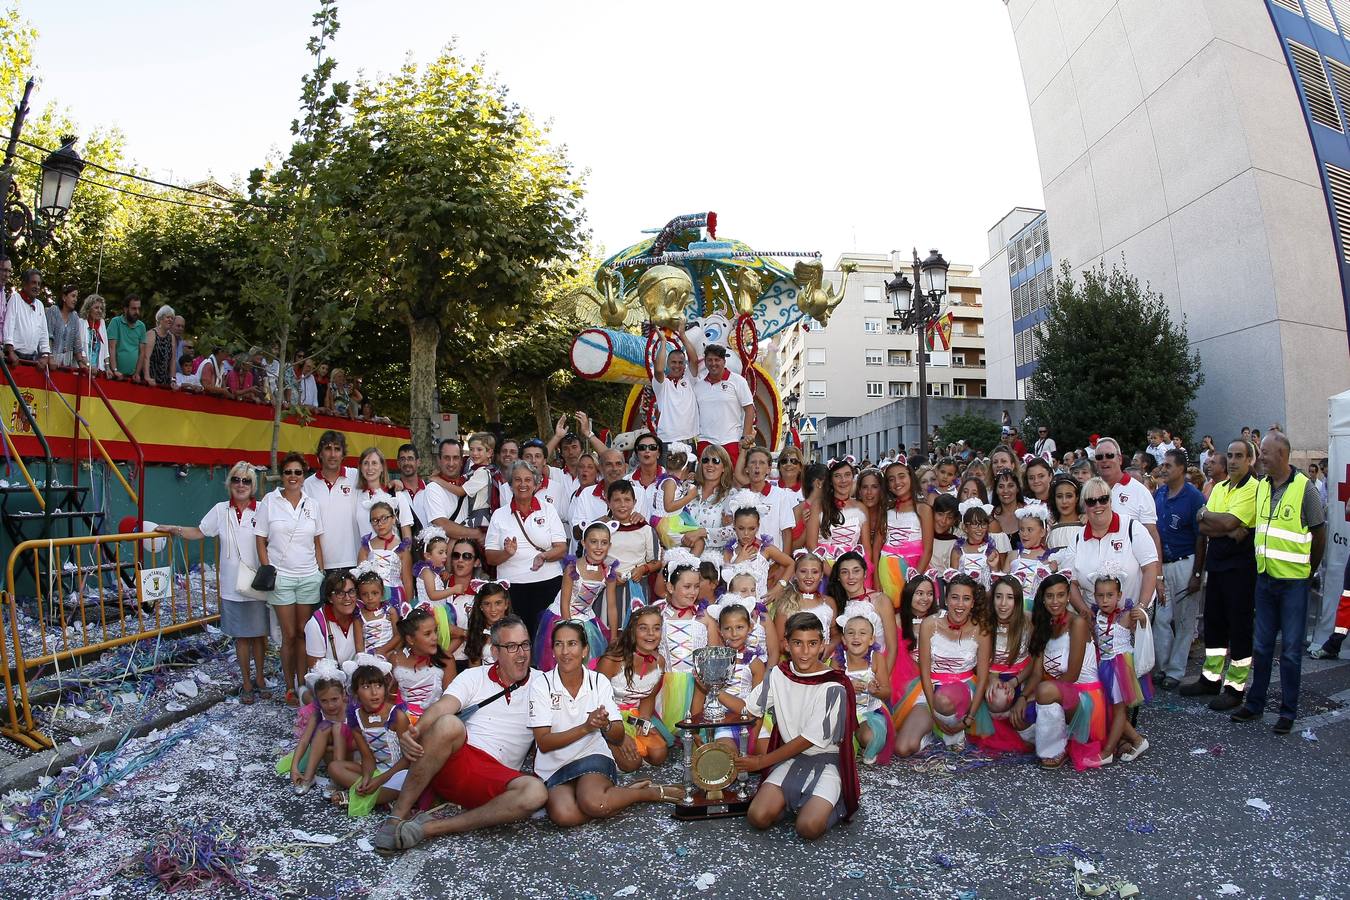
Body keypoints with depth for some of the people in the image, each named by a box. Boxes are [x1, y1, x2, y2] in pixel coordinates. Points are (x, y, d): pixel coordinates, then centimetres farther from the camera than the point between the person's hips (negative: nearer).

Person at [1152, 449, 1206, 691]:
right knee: (1160, 618, 7)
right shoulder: (1158, 494, 6)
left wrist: (1197, 574, -12)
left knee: (1184, 621, 6)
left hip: (1184, 564, -5)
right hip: (1160, 564, 5)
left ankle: (1175, 671, 15)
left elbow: (1201, 538, -11)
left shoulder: (1194, 497, -10)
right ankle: (1159, 668, 16)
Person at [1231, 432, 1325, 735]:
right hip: (1265, 576, 5)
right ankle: (1255, 704, 23)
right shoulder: (1260, 487, 5)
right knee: (1261, 646, 13)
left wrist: (1308, 570, 4)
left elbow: (1319, 533, -4)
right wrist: (1264, 562, 12)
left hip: (1293, 580, -5)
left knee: (1291, 650, 4)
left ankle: (1288, 712, 15)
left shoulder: (1304, 487, -11)